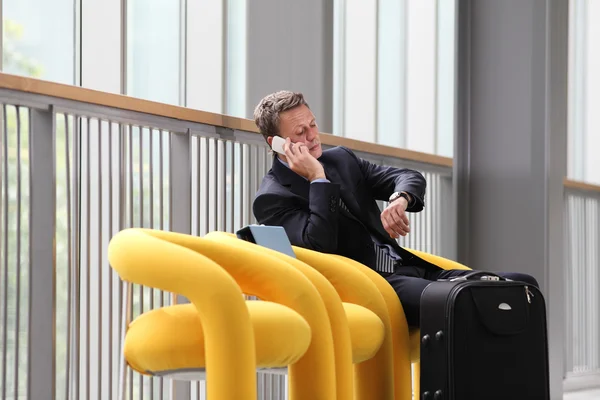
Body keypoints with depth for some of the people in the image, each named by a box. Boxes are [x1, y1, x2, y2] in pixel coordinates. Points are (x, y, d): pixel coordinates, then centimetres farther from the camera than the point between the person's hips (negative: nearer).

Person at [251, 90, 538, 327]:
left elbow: (411, 178, 12)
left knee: (521, 286, -9)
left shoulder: (340, 159, 18)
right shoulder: (272, 199, -3)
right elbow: (321, 244, -19)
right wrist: (318, 179, -14)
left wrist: (400, 199, -11)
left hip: (407, 269, 8)